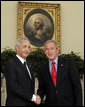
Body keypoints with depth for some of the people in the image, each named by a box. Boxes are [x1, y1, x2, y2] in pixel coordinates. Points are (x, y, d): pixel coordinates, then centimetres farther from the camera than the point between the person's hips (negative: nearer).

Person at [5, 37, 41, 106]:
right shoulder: (11, 63, -10)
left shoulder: (29, 65, 15)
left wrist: (35, 96, 1)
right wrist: (33, 97, -16)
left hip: (30, 103, 7)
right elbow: (14, 87, -19)